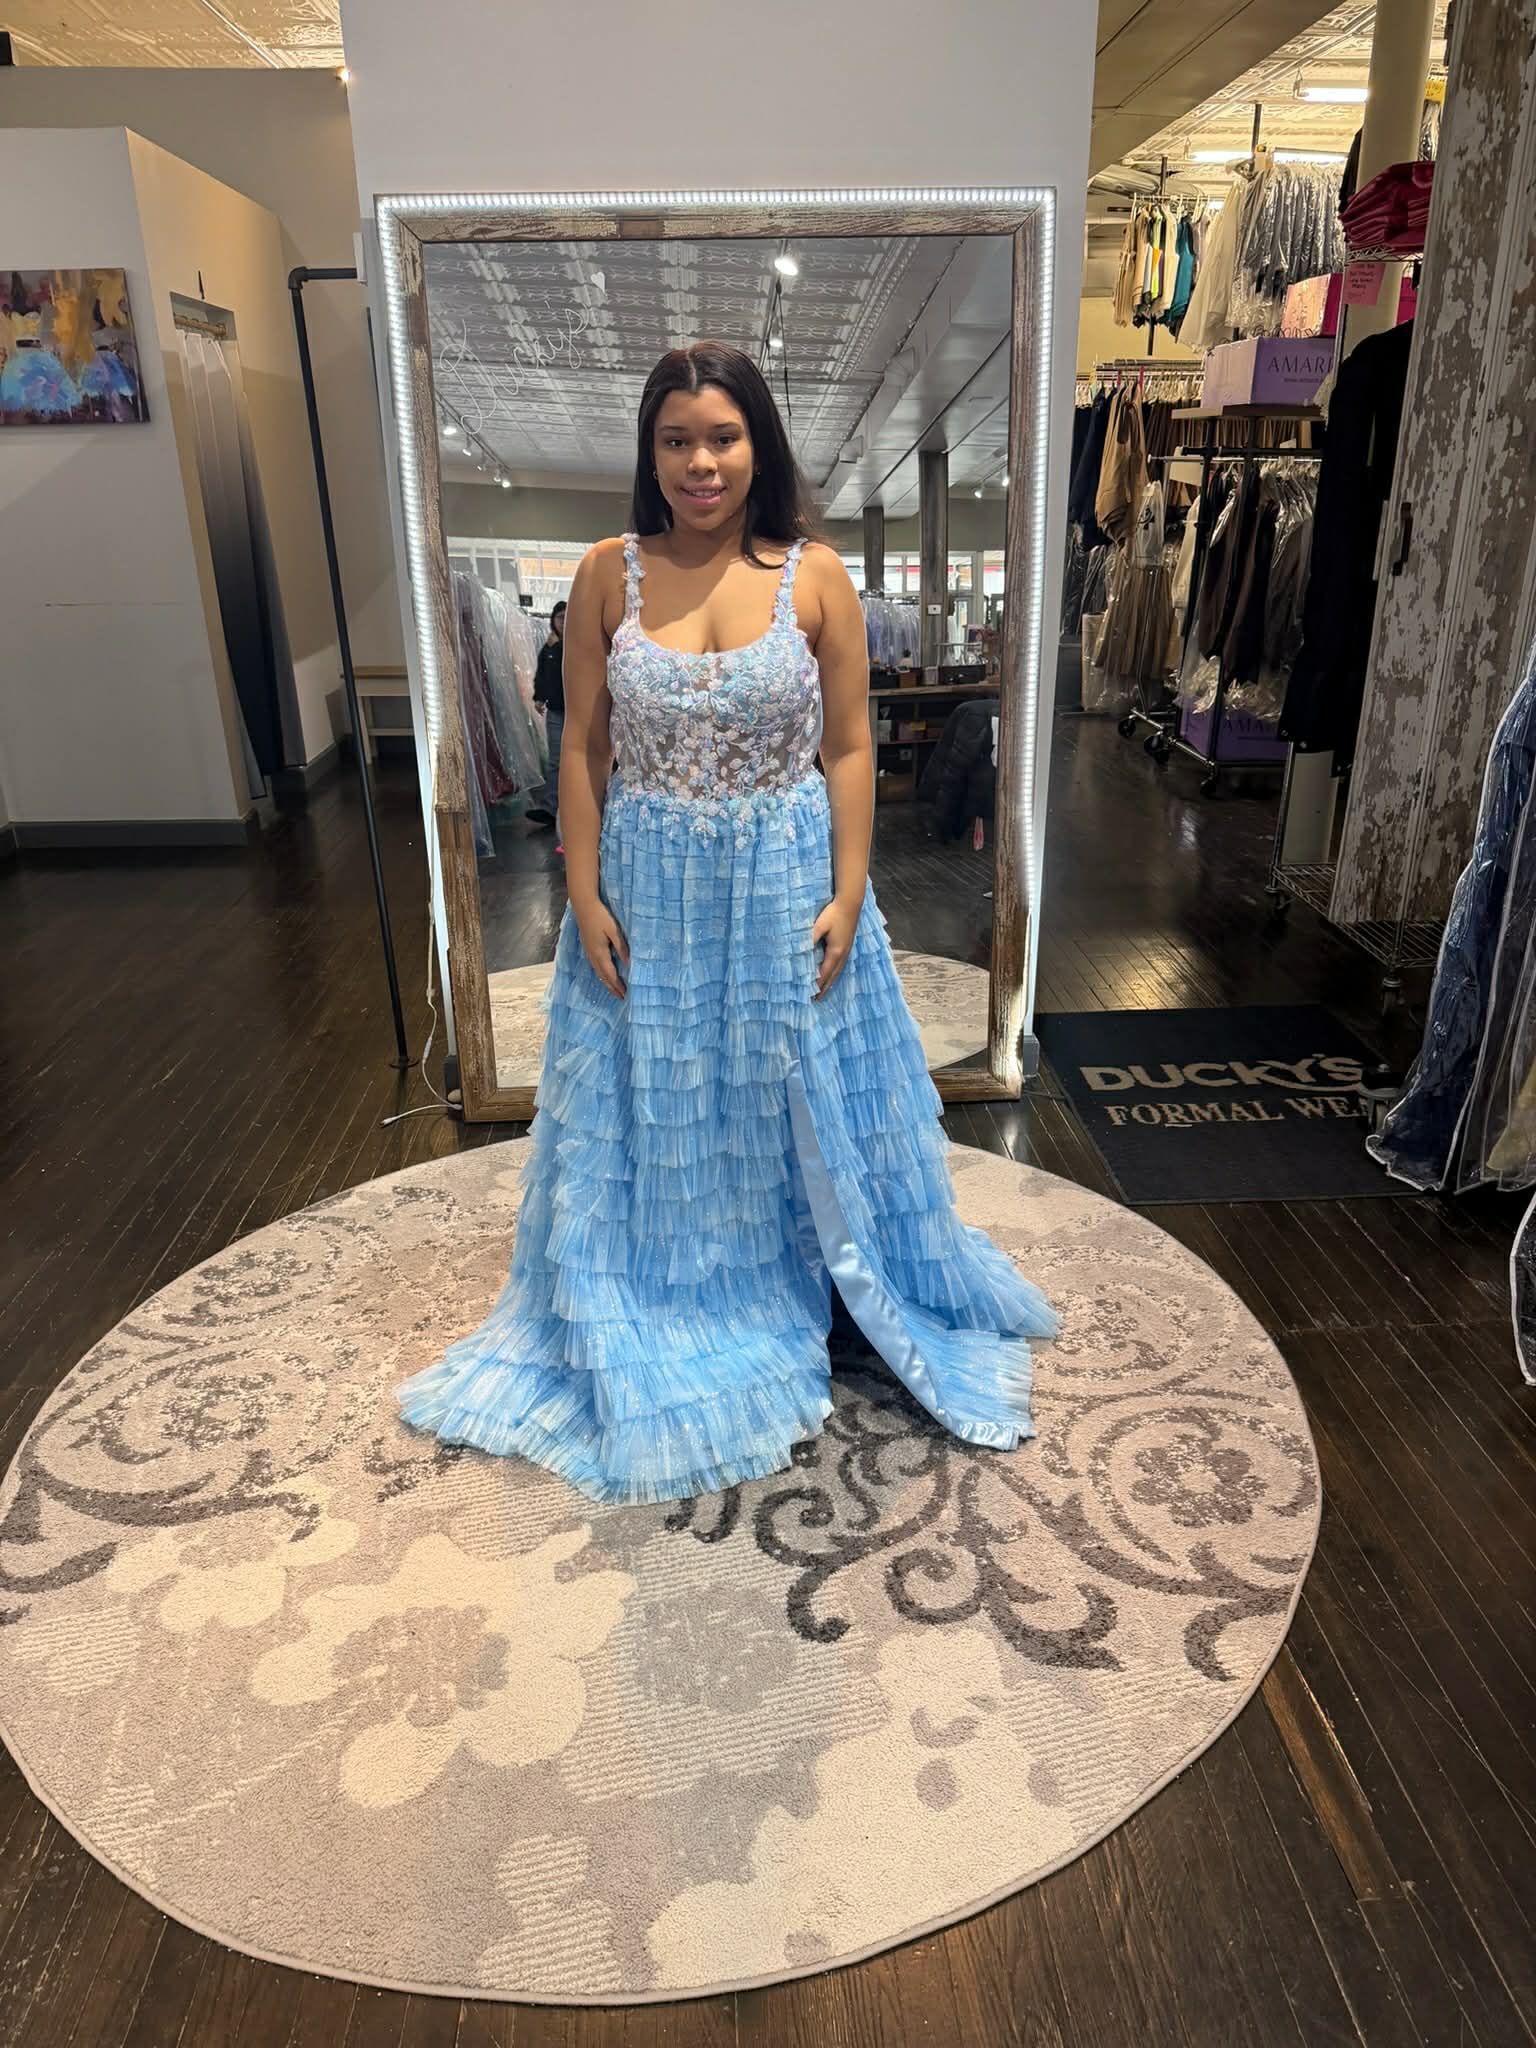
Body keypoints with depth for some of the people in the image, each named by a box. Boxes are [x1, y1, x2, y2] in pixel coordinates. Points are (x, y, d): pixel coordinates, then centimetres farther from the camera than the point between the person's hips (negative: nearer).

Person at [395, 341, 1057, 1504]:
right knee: (653, 1118, 13)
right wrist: (586, 897, -5)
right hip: (649, 893, 1)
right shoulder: (608, 575, -3)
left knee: (795, 1109, 13)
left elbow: (850, 748, -4)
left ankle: (798, 1301, 38)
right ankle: (654, 1325, 37)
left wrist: (847, 896, -9)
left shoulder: (815, 575, -5)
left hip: (784, 886, -1)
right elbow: (584, 749, -1)